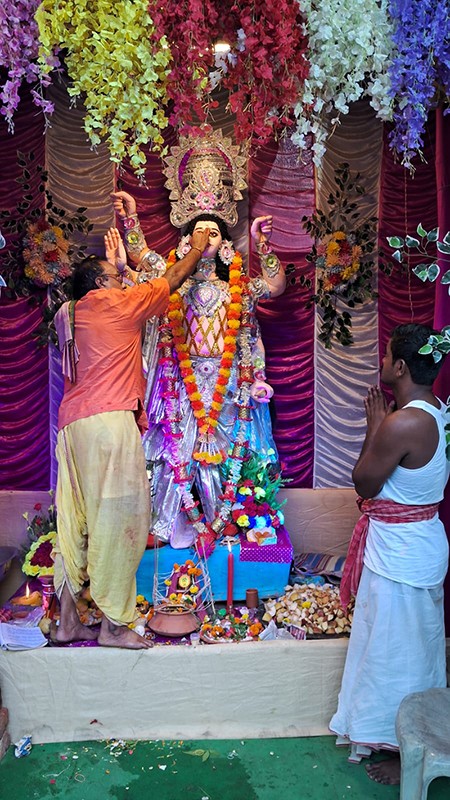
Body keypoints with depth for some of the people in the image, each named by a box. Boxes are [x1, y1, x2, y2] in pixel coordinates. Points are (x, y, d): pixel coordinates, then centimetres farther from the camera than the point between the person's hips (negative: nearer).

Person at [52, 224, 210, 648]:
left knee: (75, 518, 10)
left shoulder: (73, 313, 19)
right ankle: (113, 624, 3)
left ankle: (67, 620, 17)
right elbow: (172, 279, 12)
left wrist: (114, 265, 41)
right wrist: (197, 248, 27)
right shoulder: (115, 303, 0)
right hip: (109, 421, -9)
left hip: (73, 423, 9)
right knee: (120, 518, -3)